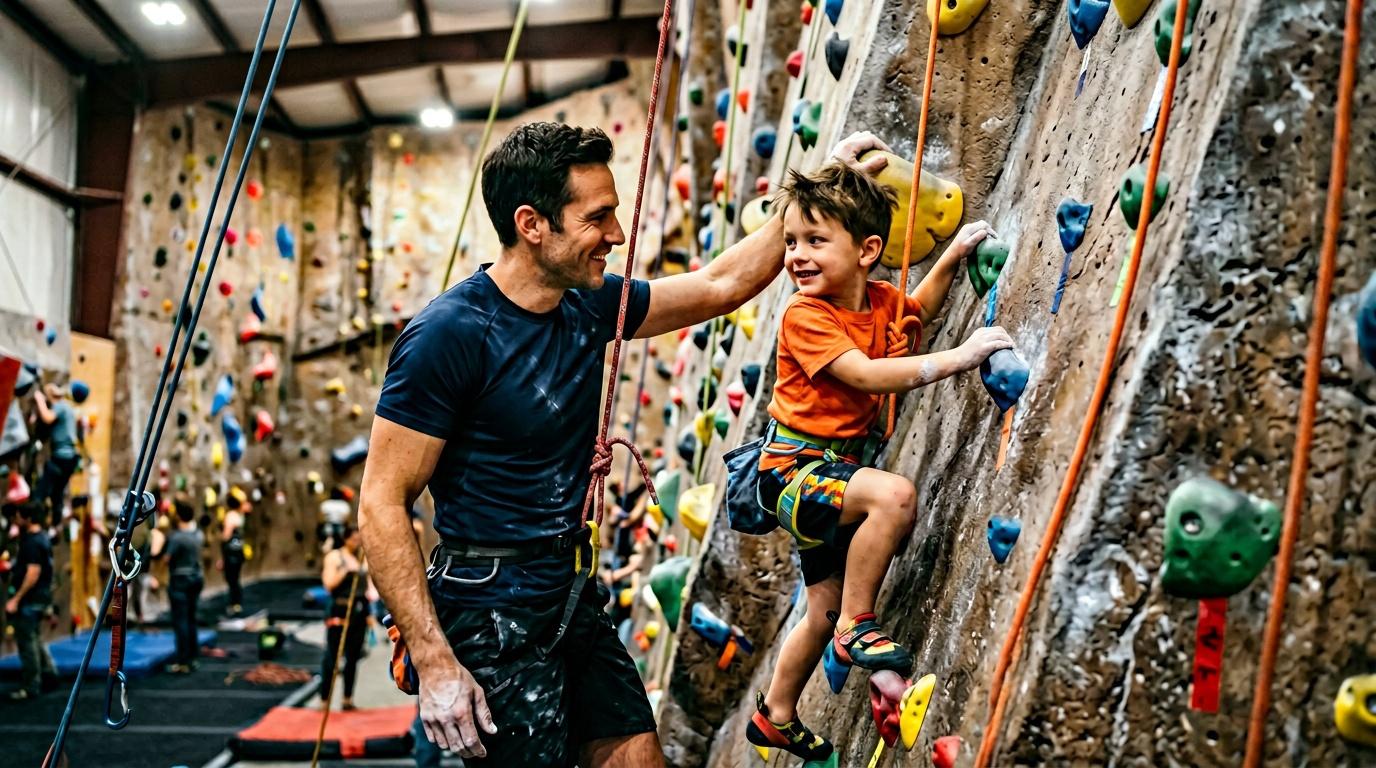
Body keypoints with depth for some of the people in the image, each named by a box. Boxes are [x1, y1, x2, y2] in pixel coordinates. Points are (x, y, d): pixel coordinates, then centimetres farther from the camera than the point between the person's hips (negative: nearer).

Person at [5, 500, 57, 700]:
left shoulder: (33, 542, -20)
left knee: (27, 641, -3)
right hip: (40, 597, 10)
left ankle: (31, 687, 3)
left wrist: (16, 599, -24)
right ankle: (48, 675, 28)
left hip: (30, 599, -10)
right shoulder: (41, 537, 10)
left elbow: (33, 573, -25)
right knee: (35, 638, 21)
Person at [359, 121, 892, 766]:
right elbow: (382, 504, -18)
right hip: (490, 613, -7)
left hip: (574, 597, 8)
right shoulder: (450, 333, -19)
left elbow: (721, 284, 14)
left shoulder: (589, 306, 2)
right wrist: (434, 662, -22)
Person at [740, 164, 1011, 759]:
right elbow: (867, 375, -32)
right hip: (790, 468, -8)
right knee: (894, 494, -35)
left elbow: (919, 309, 26)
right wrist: (958, 357, -34)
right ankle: (857, 627, -18)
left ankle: (775, 717, 37)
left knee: (826, 609, 17)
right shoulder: (805, 315, -20)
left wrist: (952, 257, 10)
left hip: (832, 467, 8)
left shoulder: (877, 299, 2)